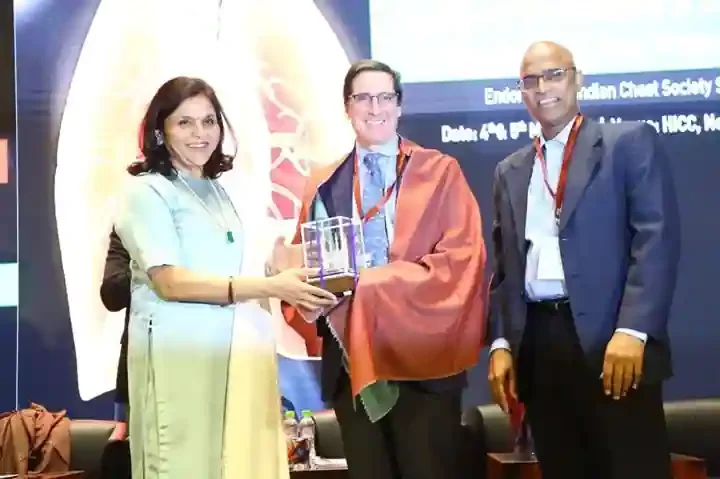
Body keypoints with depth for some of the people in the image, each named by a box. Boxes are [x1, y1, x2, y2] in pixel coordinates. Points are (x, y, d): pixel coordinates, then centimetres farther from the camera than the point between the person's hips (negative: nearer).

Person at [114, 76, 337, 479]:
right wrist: (270, 286, -19)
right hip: (181, 356, -7)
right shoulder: (147, 191, -4)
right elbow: (171, 282, -15)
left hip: (238, 351, 7)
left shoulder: (217, 190, 19)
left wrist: (289, 290, 10)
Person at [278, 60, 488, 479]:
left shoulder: (440, 172, 4)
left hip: (422, 358, -3)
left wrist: (372, 285, -16)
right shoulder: (324, 185, 13)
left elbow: (462, 258, -7)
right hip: (350, 361, 3)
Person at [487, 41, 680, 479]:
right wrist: (501, 342, 6)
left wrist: (632, 330, -17)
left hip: (609, 337, -4)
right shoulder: (511, 171, 20)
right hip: (536, 344, 5)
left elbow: (658, 238, -7)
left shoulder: (630, 142, 4)